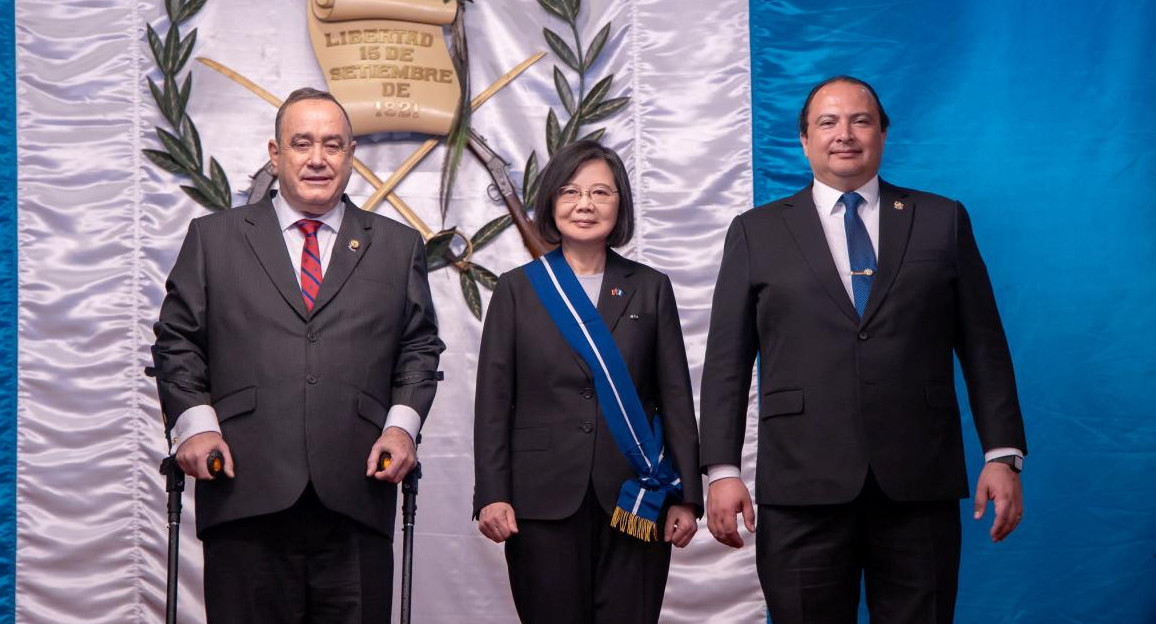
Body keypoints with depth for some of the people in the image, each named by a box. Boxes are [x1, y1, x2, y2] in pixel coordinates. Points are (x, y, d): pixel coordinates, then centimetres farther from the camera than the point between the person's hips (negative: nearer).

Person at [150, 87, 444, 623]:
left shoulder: (398, 246, 16)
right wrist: (194, 423, -3)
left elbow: (420, 348, 15)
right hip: (246, 489, -1)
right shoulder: (214, 238, 14)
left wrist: (402, 424, -1)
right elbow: (177, 341, 11)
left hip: (355, 492, 1)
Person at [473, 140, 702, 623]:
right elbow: (493, 401, 3)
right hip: (544, 503, -1)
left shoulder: (650, 288, 10)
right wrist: (492, 495, -6)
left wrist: (686, 497, 1)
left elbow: (676, 397, 7)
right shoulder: (518, 289, 7)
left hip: (636, 502, 1)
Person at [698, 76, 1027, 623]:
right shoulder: (756, 232, 10)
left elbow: (983, 346, 8)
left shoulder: (942, 221, 11)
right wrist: (723, 470, -3)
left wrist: (1003, 454, -1)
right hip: (803, 487, 0)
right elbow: (727, 360, 5)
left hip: (919, 484, 1)